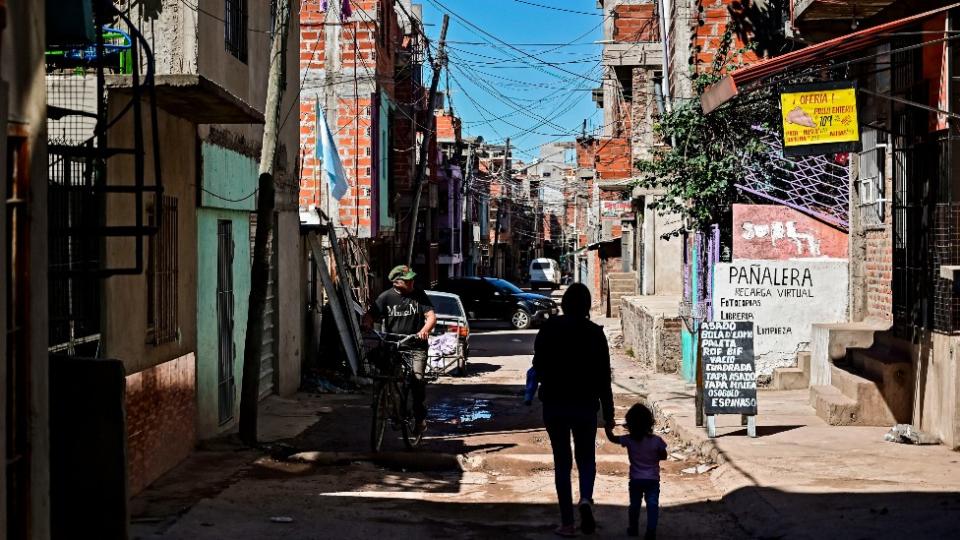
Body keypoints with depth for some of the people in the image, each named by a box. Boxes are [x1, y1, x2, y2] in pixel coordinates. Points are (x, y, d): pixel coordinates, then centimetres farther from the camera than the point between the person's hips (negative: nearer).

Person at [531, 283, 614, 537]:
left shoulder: (548, 330, -3)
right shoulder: (594, 333, -6)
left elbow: (538, 368, 3)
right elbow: (603, 377, -4)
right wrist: (608, 414, 1)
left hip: (554, 404, 1)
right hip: (585, 405, 0)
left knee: (562, 461, 7)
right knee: (586, 458, 15)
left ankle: (567, 522, 5)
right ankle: (586, 499, -13)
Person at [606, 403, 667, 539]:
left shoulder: (629, 440, -10)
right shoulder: (656, 441, -13)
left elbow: (612, 438, 5)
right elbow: (663, 456, 2)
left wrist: (607, 427, 21)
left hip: (635, 480, 2)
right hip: (652, 480, -2)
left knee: (634, 505, 18)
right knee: (652, 505, -1)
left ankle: (633, 529, 31)